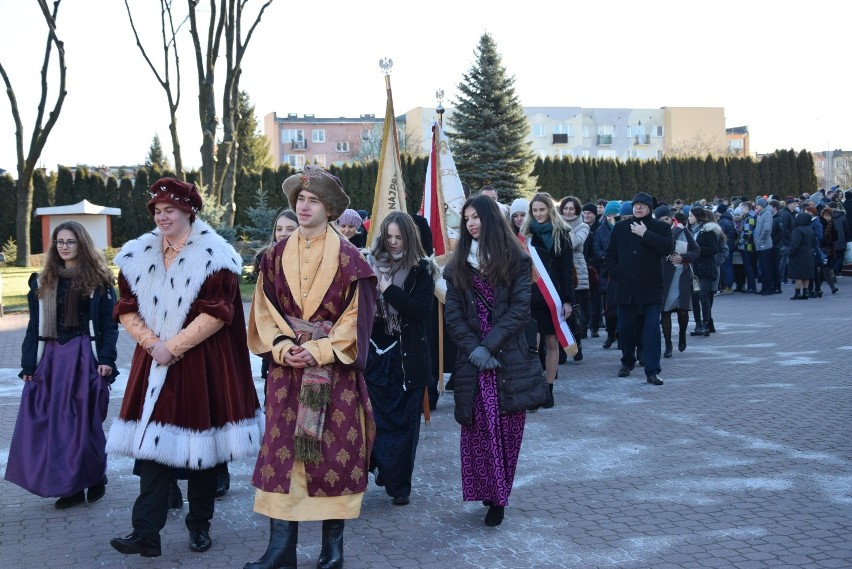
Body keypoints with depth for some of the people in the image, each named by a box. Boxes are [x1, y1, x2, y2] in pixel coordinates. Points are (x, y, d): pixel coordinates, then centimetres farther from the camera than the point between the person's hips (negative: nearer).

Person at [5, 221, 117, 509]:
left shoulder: (98, 280, 2)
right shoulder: (42, 282, 13)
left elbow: (109, 324, -1)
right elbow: (34, 326, 12)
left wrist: (106, 359, -12)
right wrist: (28, 364, 6)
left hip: (85, 356, -4)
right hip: (51, 358, 4)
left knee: (84, 422, 0)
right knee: (53, 423, 0)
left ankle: (95, 479, 17)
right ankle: (70, 487, 9)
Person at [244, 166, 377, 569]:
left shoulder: (348, 258, -3)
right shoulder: (276, 256, 7)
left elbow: (356, 316, -6)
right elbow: (265, 311, 5)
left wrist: (320, 351, -15)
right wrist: (282, 347, -11)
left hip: (334, 369, -3)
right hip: (287, 366, 3)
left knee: (335, 451, 1)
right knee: (282, 450, 0)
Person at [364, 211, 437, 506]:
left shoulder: (422, 270, 0)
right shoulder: (370, 265, 6)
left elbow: (422, 309, -12)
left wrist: (388, 290, -16)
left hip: (406, 357, -2)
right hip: (373, 353, 2)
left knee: (403, 421, 3)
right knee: (371, 418, 0)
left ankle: (399, 484, 14)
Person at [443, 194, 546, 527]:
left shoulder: (516, 262, 3)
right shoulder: (457, 267, 10)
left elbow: (520, 309, -5)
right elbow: (452, 315, 4)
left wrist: (489, 345, -13)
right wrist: (473, 349, -11)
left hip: (510, 361, -2)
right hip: (473, 363, 2)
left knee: (508, 430, 0)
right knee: (477, 429, -2)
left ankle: (498, 497, 9)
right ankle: (492, 496, 10)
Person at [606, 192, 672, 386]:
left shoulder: (660, 228, 2)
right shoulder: (621, 227, 11)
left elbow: (667, 247, -16)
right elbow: (610, 253, 15)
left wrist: (645, 234, -15)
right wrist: (617, 274, 3)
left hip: (651, 288, -3)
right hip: (626, 287, 3)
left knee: (652, 328, -8)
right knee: (625, 327, 11)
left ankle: (652, 370, -6)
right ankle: (627, 362, 30)